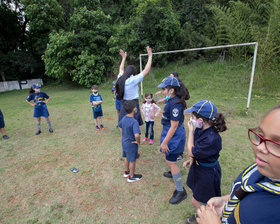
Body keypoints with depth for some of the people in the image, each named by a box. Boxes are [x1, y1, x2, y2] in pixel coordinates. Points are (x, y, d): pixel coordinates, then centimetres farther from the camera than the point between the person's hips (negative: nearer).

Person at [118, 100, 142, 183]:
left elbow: (120, 126, 15)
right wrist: (138, 142, -22)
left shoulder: (124, 118, -5)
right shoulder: (134, 122, -30)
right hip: (131, 144, -7)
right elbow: (137, 135, -41)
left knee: (126, 157, 26)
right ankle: (131, 177, 31)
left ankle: (126, 172, 46)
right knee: (132, 160, 13)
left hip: (124, 142, 8)